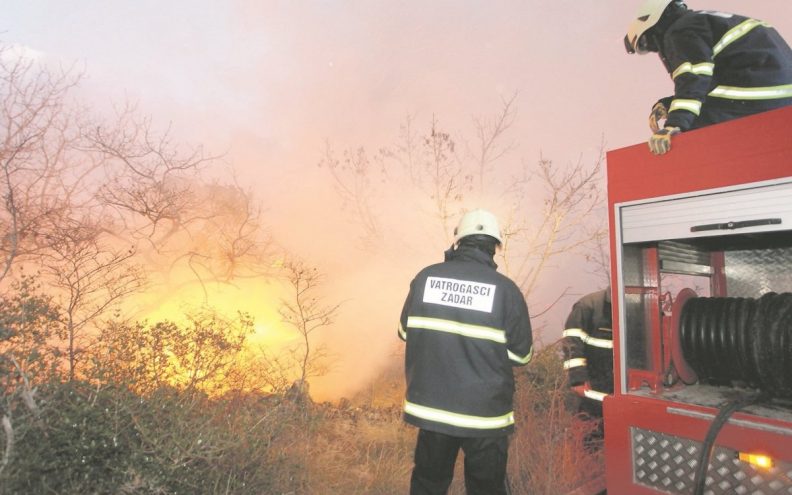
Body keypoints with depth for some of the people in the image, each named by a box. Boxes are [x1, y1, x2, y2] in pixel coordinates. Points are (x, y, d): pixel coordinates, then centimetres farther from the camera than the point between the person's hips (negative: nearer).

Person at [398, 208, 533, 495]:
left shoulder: (425, 277, -5)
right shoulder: (505, 289, -12)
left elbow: (406, 332, 6)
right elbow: (521, 354, -5)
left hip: (431, 406, 3)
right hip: (485, 413, -2)